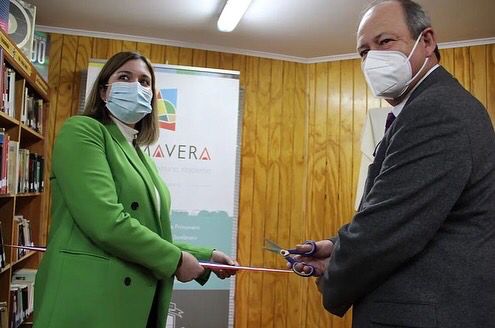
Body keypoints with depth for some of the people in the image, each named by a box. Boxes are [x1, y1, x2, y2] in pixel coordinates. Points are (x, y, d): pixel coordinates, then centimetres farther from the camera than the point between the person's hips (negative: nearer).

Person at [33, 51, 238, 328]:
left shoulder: (139, 155, 15)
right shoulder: (82, 131, -9)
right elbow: (106, 223, -21)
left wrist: (206, 256, 13)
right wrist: (176, 259, -12)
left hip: (139, 304, 8)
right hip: (89, 303, -8)